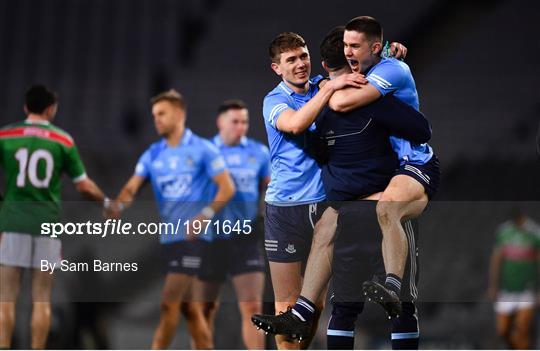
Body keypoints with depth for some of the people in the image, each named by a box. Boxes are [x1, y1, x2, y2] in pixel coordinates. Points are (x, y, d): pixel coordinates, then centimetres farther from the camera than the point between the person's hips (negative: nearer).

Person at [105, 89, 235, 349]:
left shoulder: (203, 150, -4)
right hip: (168, 237, 6)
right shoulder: (153, 154, 11)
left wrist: (205, 216, -19)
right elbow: (132, 187, 0)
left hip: (193, 237, -6)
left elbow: (227, 188, -6)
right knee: (189, 306, 10)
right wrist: (117, 206, -21)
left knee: (169, 302, -12)